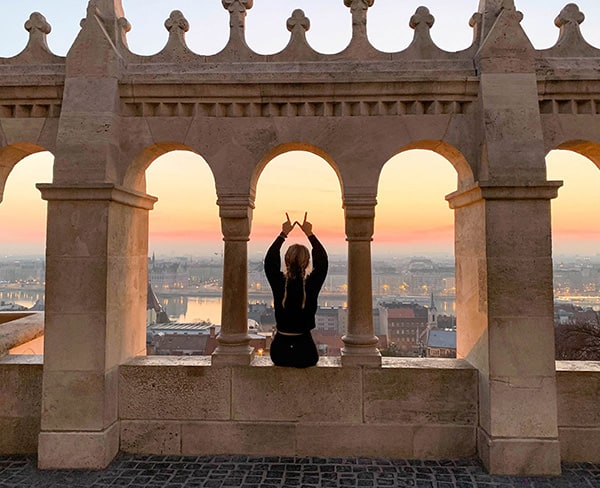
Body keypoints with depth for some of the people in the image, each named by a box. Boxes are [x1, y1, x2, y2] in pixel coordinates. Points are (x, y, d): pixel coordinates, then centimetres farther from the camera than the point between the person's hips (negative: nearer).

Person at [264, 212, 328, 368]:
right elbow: (322, 261, 4)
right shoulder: (312, 285, -12)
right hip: (305, 350, -1)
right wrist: (310, 234, 8)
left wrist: (283, 234, 11)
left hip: (279, 350, 1)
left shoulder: (279, 284, -10)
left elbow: (270, 259, 7)